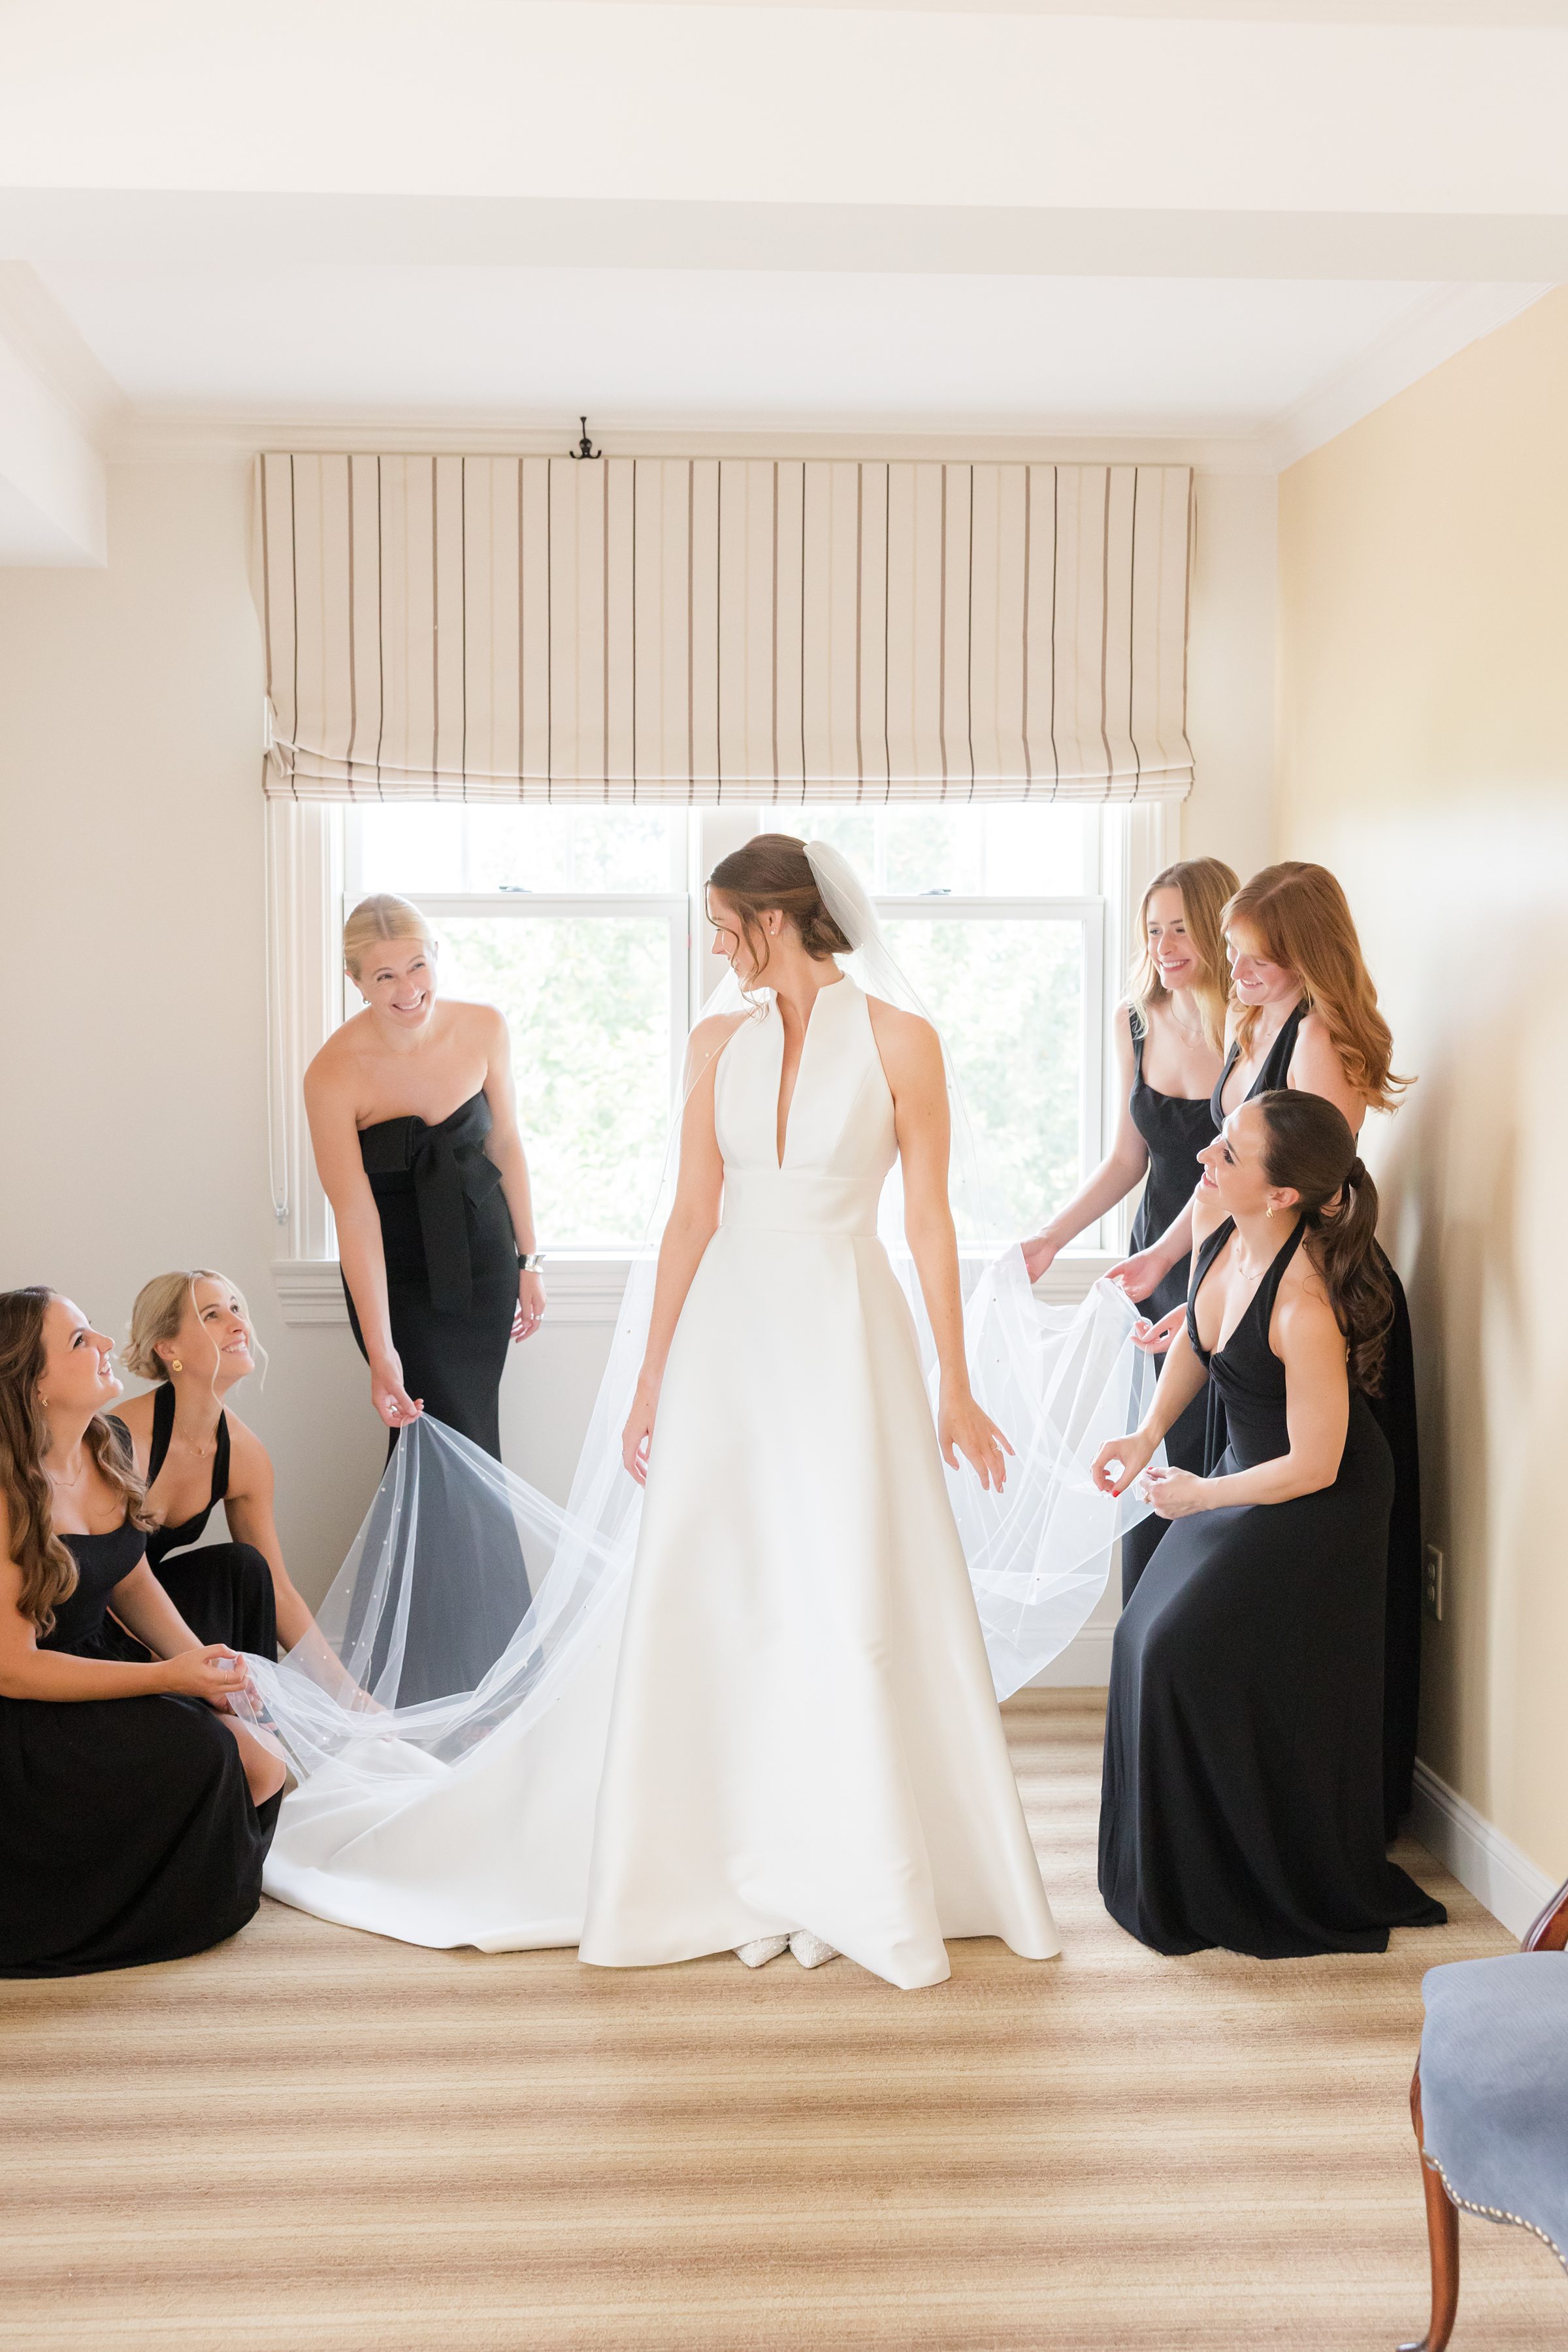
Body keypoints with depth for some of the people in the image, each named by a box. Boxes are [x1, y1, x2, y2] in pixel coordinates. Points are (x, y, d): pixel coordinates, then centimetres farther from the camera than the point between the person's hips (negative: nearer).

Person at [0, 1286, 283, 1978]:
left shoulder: (109, 1446, 0)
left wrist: (199, 1662, -4)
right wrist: (170, 1677, -27)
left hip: (91, 1673, 8)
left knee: (261, 1771, -6)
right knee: (197, 1752, -25)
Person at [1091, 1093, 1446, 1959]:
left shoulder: (1306, 1303, -34)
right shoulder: (1218, 1235, -10)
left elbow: (1315, 1465, -25)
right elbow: (1196, 1338, 11)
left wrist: (1198, 1496, -15)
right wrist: (1146, 1434, 3)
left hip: (1319, 1508, -8)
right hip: (1246, 1470, 8)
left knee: (1192, 1653, -8)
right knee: (1149, 1639, 10)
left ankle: (1289, 1896, 12)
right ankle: (1185, 1869, 29)